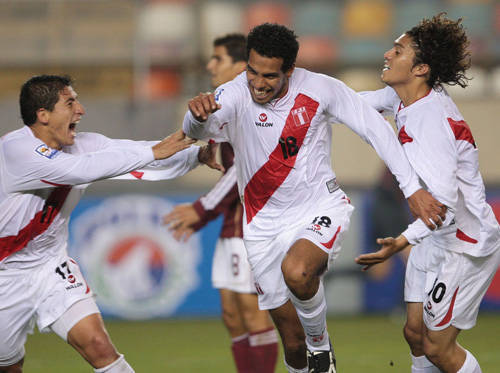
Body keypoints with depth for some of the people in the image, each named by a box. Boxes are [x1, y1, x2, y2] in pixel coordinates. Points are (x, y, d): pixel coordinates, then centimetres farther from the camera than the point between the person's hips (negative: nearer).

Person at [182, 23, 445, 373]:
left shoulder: (320, 89, -12)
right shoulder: (235, 95, -15)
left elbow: (377, 129, -4)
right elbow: (196, 130, -34)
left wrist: (413, 190, -7)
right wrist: (198, 114, -59)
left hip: (322, 208, -1)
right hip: (266, 223, 1)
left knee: (296, 272, -35)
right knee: (293, 344, 2)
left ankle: (320, 343, -6)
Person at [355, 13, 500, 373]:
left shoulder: (434, 122, -31)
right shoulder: (405, 99, -2)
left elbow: (443, 202, -38)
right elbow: (364, 102, 22)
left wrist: (402, 242, -50)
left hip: (465, 245, -9)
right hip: (435, 238, 9)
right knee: (415, 333, 14)